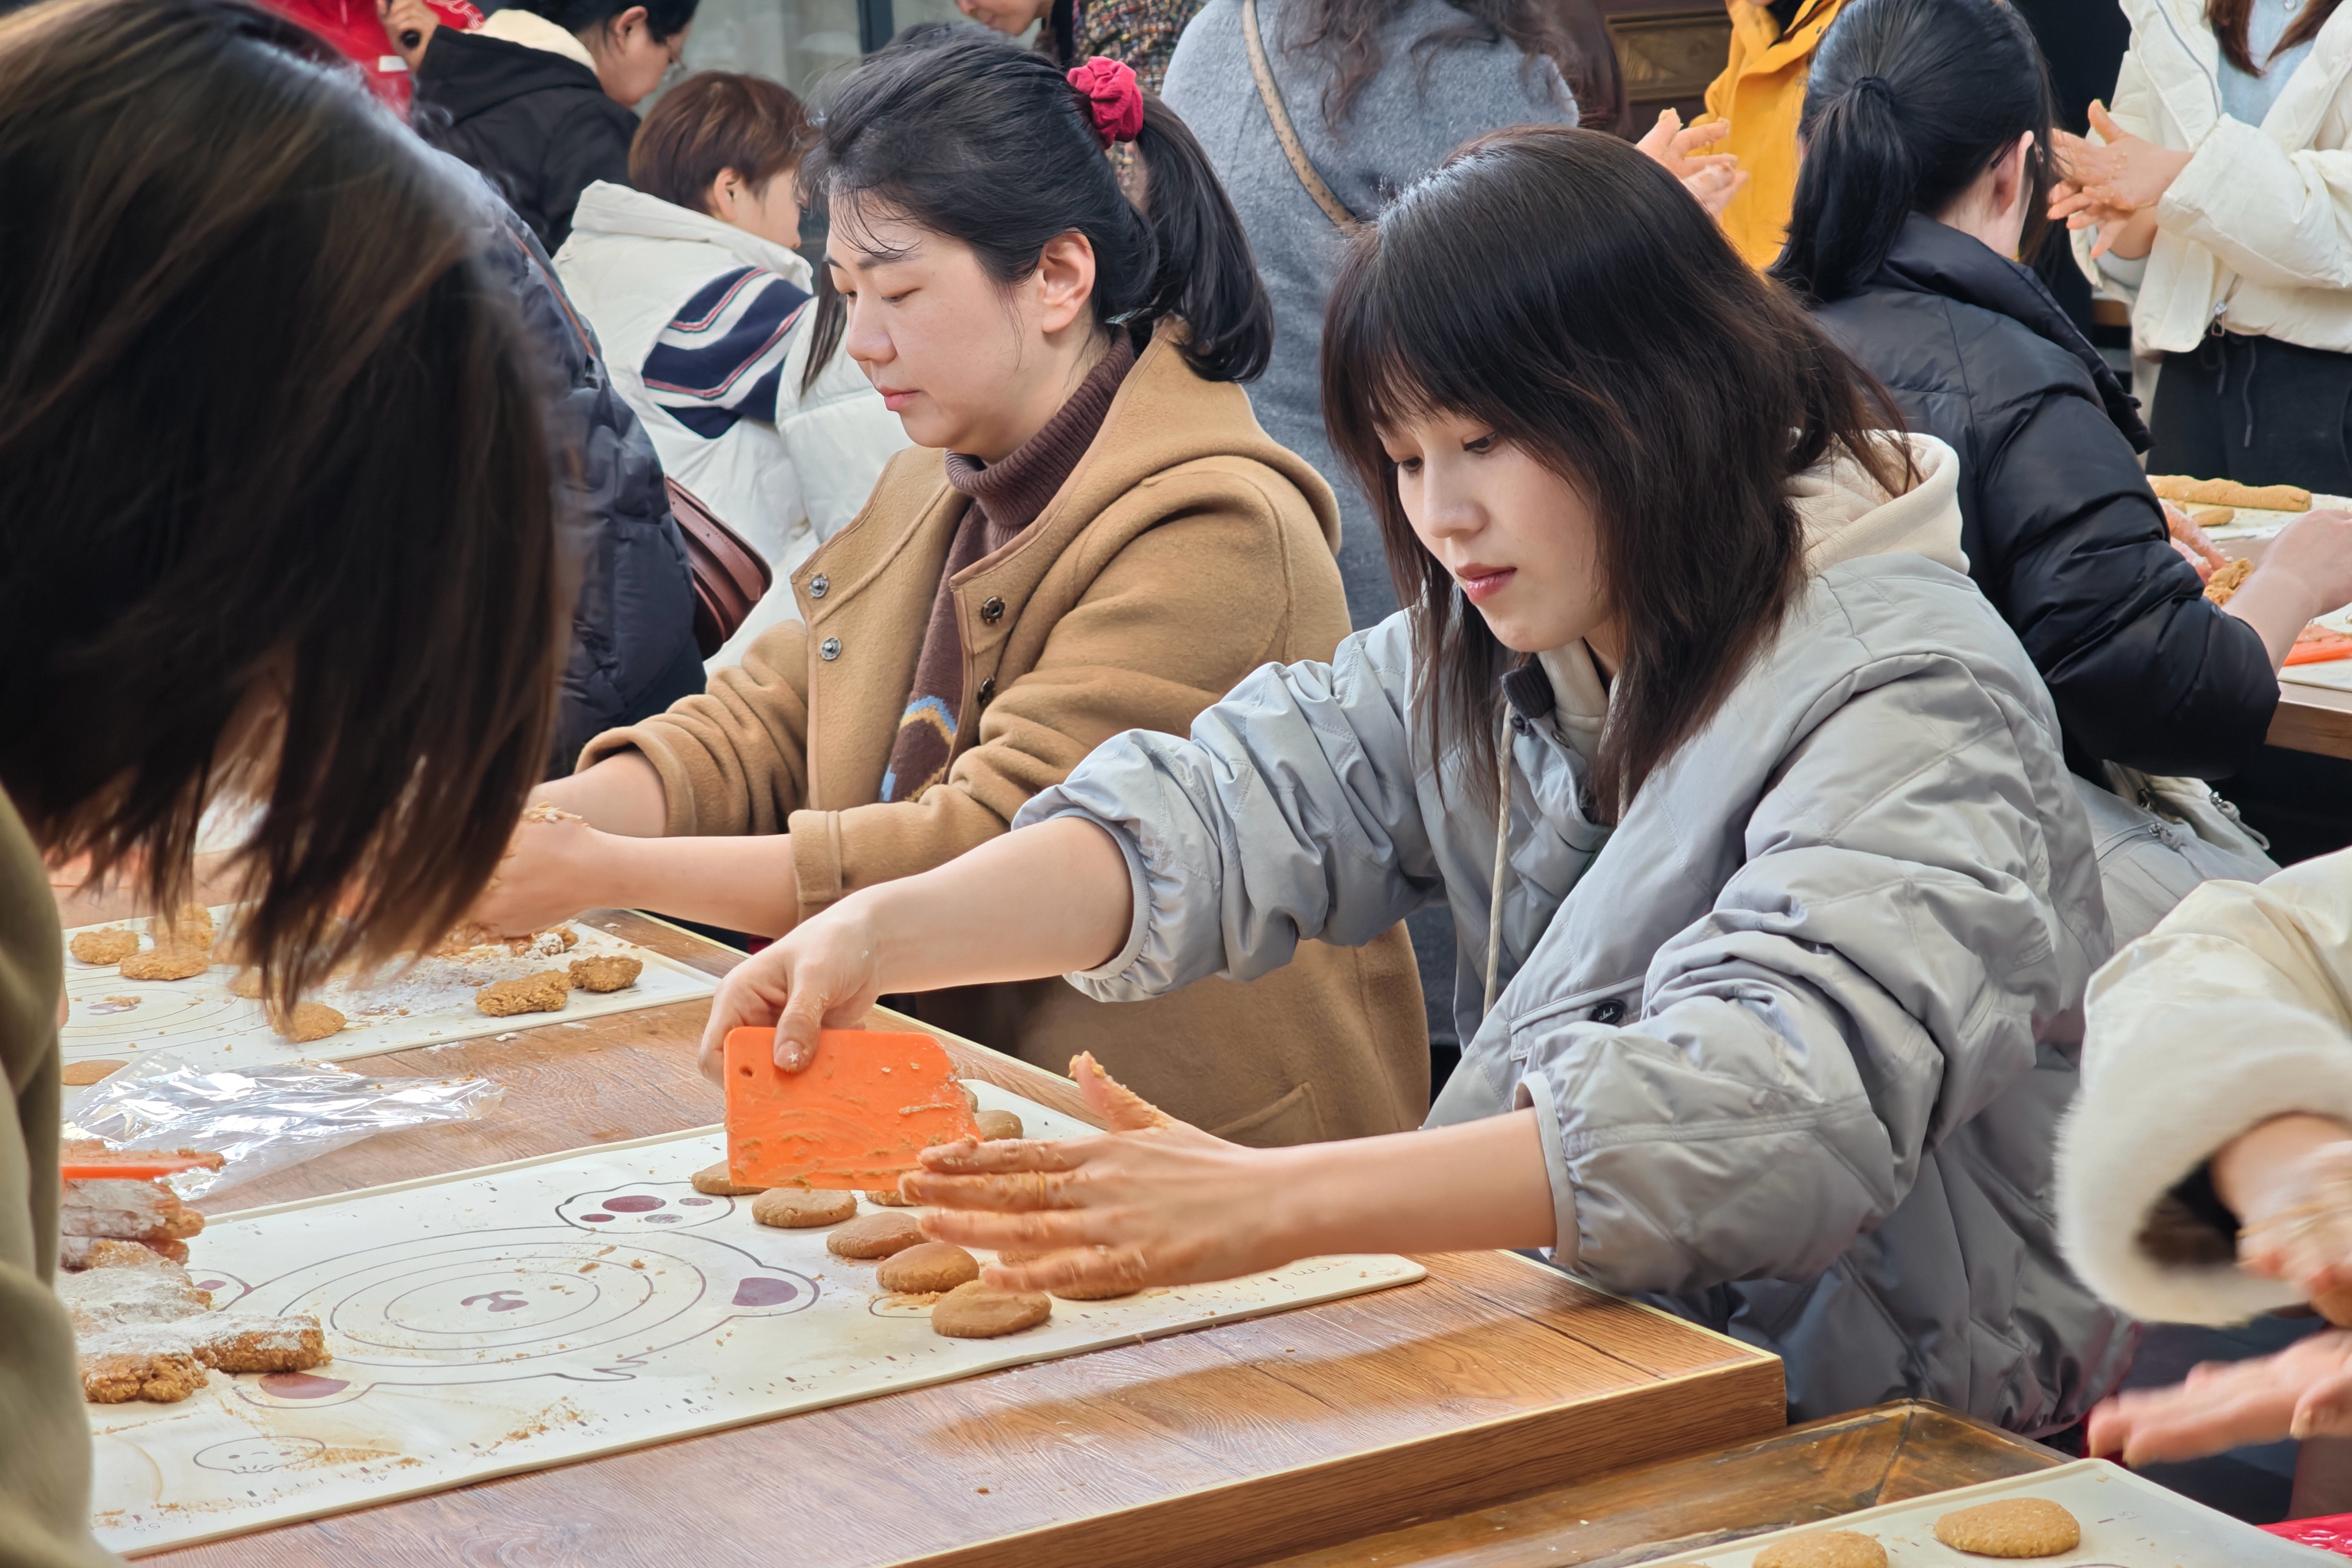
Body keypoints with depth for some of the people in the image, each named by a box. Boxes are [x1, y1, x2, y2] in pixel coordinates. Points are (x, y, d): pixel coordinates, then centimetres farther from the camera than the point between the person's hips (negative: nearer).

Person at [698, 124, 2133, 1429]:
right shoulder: (1490, 655, 8)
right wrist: (880, 935, -19)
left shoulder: (1909, 705, -19)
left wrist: (1277, 1203, -41)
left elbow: (1790, 1109, -33)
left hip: (1889, 1441, -7)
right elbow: (1239, 805, -2)